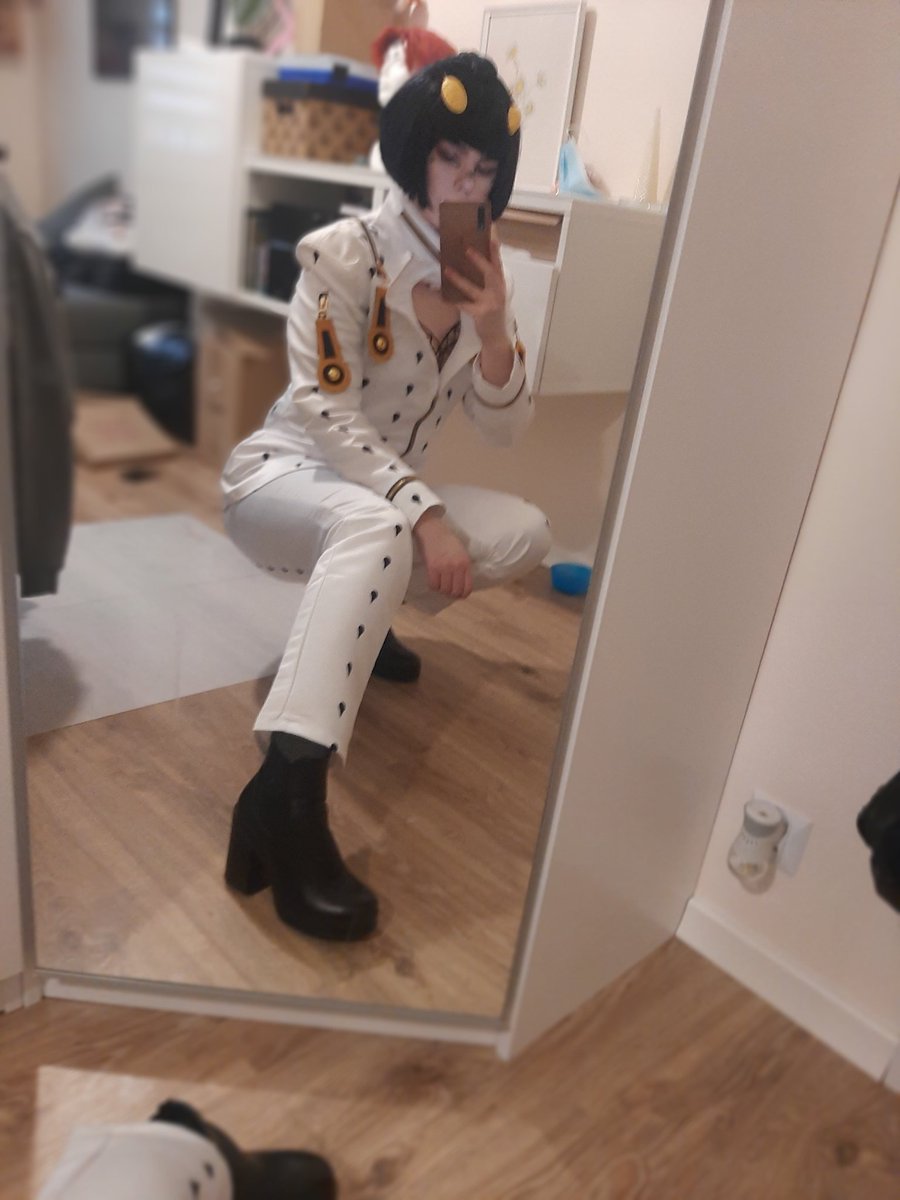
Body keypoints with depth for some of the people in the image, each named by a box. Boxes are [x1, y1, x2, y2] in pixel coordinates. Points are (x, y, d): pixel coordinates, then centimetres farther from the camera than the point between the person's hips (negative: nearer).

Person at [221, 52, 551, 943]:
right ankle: (286, 799, -45)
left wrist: (490, 326, -19)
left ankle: (349, 620, 7)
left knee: (525, 535, -10)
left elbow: (503, 429, -1)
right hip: (282, 476, -6)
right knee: (380, 527, -39)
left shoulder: (482, 275, 3)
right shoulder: (343, 252, -14)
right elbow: (321, 410, -22)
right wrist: (426, 516, -31)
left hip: (385, 499, 6)